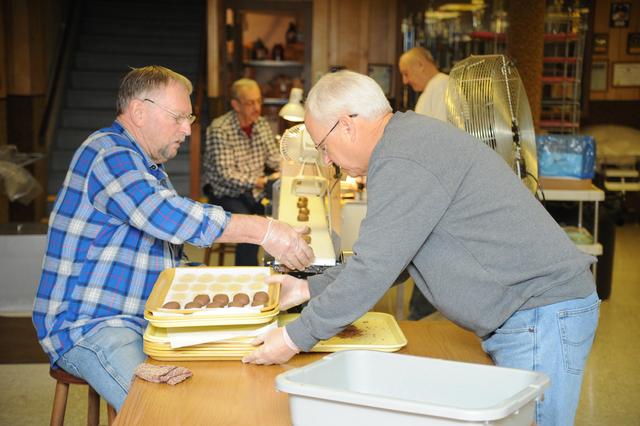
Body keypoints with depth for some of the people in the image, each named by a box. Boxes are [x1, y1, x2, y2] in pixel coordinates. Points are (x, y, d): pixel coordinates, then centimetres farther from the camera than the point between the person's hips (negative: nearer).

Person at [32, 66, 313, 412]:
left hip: (143, 319, 9)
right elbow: (168, 215, -30)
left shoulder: (150, 168, 20)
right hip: (87, 324, -9)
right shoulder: (109, 153, -14)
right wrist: (262, 230, -29)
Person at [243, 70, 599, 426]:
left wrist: (296, 338, -12)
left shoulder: (403, 163, -20)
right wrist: (311, 288, 15)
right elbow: (384, 255, 18)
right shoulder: (411, 136, 14)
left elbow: (374, 270, -21)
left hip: (542, 315, -10)